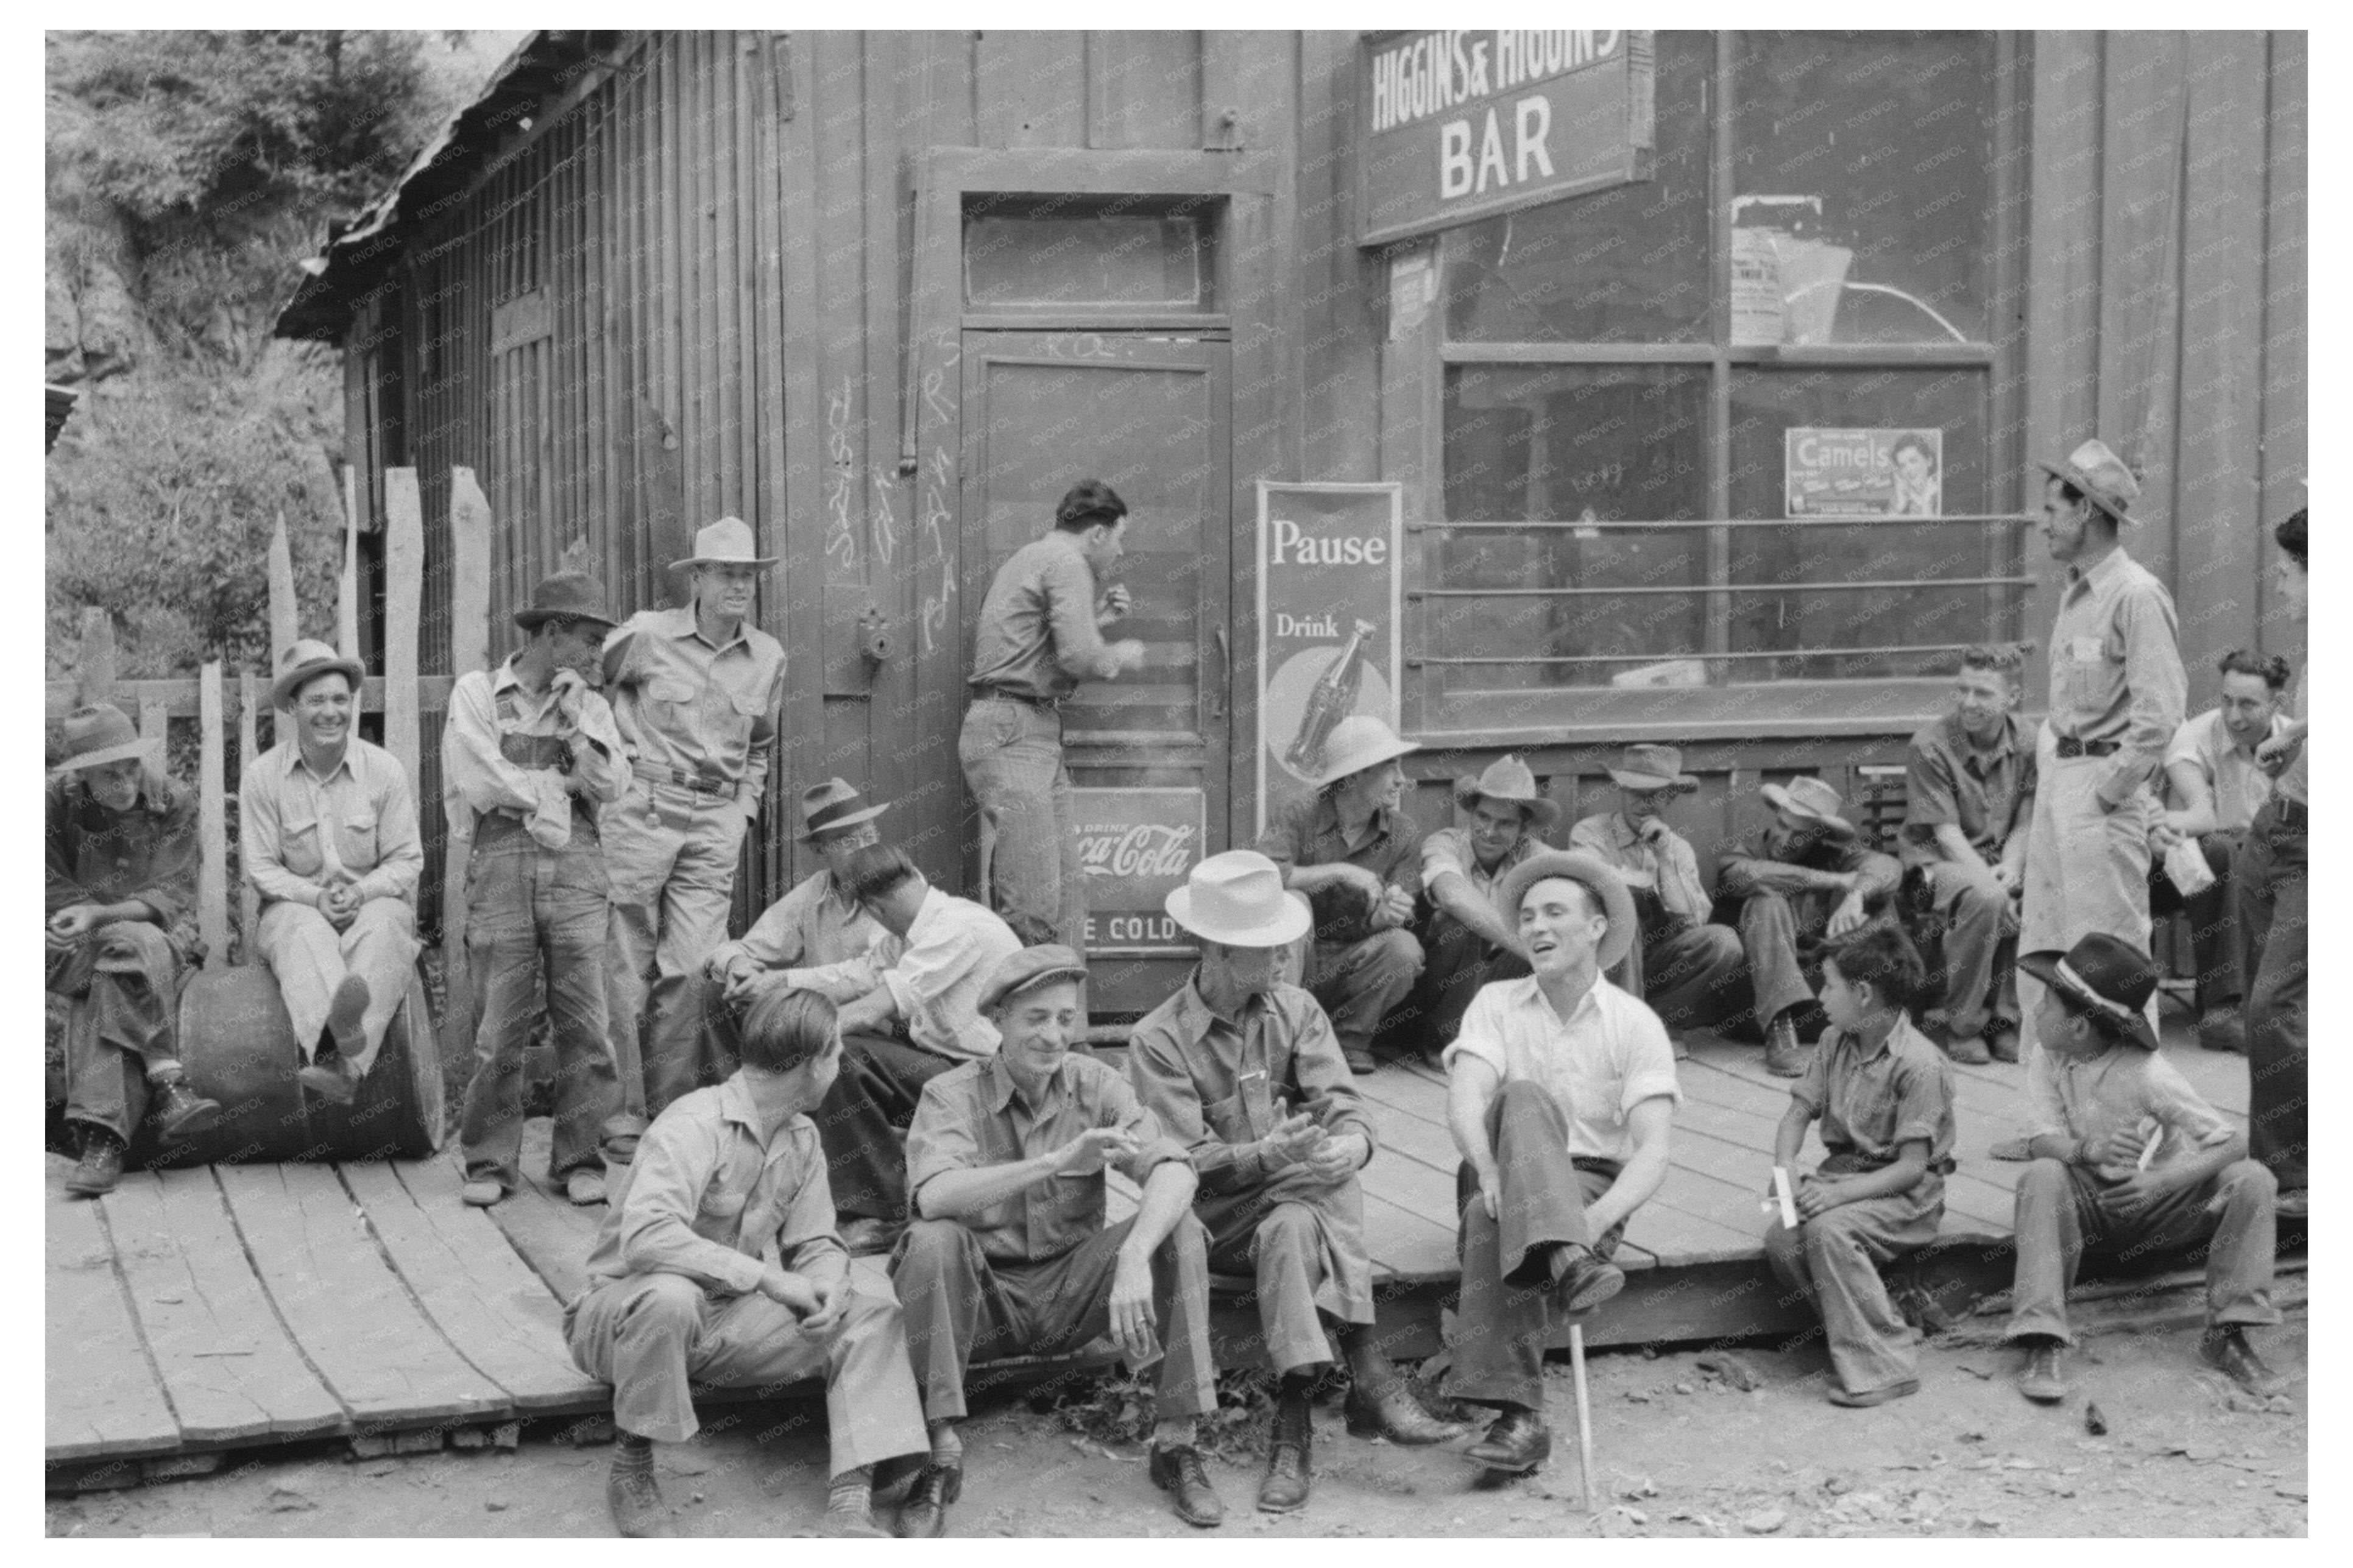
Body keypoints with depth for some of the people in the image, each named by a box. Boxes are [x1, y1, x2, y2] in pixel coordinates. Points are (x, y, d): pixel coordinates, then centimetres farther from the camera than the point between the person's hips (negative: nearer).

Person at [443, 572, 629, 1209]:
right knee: (502, 1024, -2)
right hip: (502, 862, -3)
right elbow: (481, 784, -5)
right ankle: (490, 1161, 7)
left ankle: (580, 1158, 7)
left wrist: (575, 722, -3)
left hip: (576, 866, 3)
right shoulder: (477, 692, 5)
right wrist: (561, 783, 2)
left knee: (583, 1019, -1)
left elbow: (611, 787, 4)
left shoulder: (589, 706, 16)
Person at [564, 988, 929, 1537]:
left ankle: (851, 1504, -23)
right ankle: (630, 1472, -19)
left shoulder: (801, 1137, 5)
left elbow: (817, 1242, 7)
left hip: (726, 1325, 7)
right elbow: (646, 1236, -36)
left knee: (874, 1317, -9)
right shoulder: (695, 1123, -22)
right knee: (672, 1295, -42)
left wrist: (828, 1286, -19)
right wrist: (768, 1277, -34)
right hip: (621, 1316, -7)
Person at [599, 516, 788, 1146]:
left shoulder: (768, 658, 10)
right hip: (642, 808, -3)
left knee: (694, 970, -3)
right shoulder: (645, 635, -3)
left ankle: (673, 1110, 7)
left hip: (716, 820, 3)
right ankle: (623, 1112, 8)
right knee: (626, 968, 0)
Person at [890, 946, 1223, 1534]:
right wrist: (1057, 1161, -40)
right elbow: (934, 1195, -30)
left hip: (1073, 1290, 2)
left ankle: (1177, 1442, -15)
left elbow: (1174, 1170, -18)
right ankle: (942, 1454, -25)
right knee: (931, 1242, -32)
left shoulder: (1097, 1085, -2)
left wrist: (1135, 1257, -38)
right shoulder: (952, 1095, -9)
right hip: (985, 1297, -2)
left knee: (1179, 1229, -20)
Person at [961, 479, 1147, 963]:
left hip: (1036, 736, 11)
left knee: (1066, 887, 8)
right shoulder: (1066, 562, -8)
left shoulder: (1031, 559, 24)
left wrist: (1095, 619, 22)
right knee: (1032, 902, -13)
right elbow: (1079, 657, -20)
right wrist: (1119, 656, 0)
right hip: (1014, 736, -11)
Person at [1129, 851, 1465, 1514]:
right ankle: (1367, 1375, -35)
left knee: (1293, 1231, -34)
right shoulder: (1158, 1041, -5)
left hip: (1303, 1203, 3)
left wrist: (1350, 1143, -30)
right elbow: (1184, 1162, -14)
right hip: (1219, 1218, -3)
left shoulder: (1296, 1011, 8)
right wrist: (1269, 1155, -33)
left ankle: (1294, 1422, -37)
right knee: (1296, 1228, -35)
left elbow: (1343, 1106, -4)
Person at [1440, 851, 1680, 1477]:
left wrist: (1600, 1217, -28)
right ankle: (1566, 1262, -52)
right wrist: (1490, 1171, -31)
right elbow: (1463, 1102, -10)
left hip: (1592, 1185, -1)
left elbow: (1652, 1151, -8)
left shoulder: (1636, 1024, 3)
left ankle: (1518, 1413, -43)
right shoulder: (1496, 1003, 8)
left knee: (1495, 1221, -35)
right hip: (1504, 1182, 1)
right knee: (1522, 1099, -33)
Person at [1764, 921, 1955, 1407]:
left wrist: (1840, 1193, -29)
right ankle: (1854, 1333, -5)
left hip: (1904, 1195, -7)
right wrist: (1786, 1168, -13)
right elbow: (1799, 1112, 8)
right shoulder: (1837, 1044, 7)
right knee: (1781, 1239, -21)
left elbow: (1912, 1166, -20)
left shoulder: (1919, 1065, -17)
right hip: (1842, 1175, 7)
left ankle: (1882, 1364, -24)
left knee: (1828, 1230, -33)